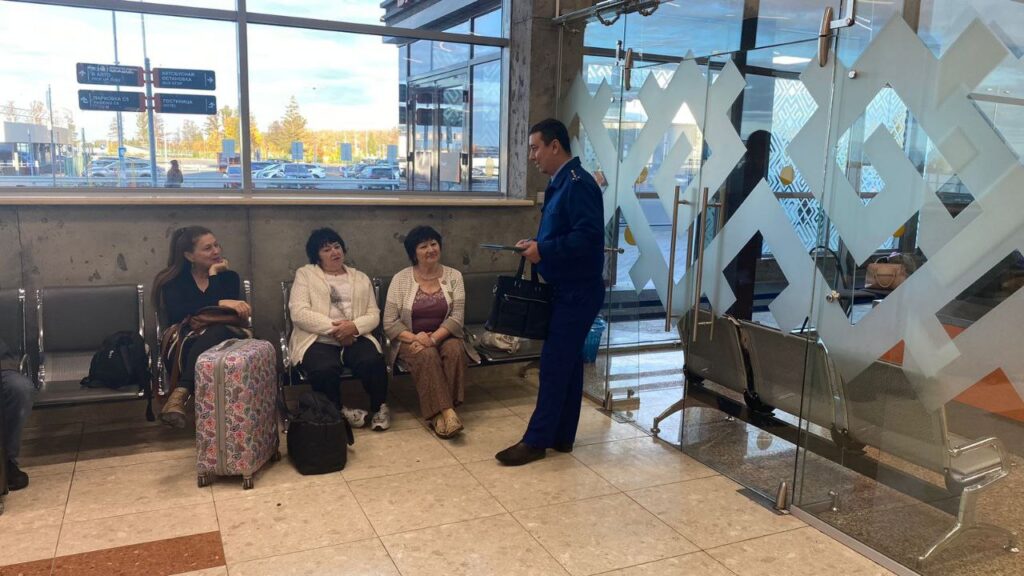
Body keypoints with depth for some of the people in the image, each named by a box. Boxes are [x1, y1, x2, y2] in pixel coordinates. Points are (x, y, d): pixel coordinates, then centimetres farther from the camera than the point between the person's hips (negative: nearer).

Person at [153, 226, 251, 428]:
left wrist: (214, 276, -1)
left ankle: (180, 394, -47)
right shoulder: (174, 280, 7)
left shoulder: (228, 277, 13)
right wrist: (220, 303, -26)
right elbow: (177, 312, -15)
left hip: (223, 340, 2)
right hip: (185, 343, -2)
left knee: (216, 332, -36)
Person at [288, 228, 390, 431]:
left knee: (373, 361, -30)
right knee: (326, 369, -35)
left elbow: (373, 315, 9)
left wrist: (354, 326, -13)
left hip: (354, 338, 2)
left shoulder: (361, 278, 19)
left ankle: (379, 408, -6)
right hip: (318, 339, -2)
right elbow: (299, 313, -4)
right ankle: (336, 412, -9)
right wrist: (333, 328, -14)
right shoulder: (305, 274, 10)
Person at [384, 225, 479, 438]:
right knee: (427, 355, -34)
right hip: (411, 340, -1)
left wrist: (434, 337, -22)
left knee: (455, 350, -31)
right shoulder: (400, 279, -3)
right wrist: (414, 338, -23)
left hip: (444, 337, 2)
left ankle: (439, 413, -28)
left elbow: (456, 318, -7)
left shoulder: (454, 276, 1)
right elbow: (389, 323, -6)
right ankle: (447, 411, -36)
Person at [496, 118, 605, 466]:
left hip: (578, 291, -10)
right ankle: (561, 436, 22)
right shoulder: (561, 183, 14)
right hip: (567, 289, 10)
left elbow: (589, 236, -26)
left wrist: (543, 250, -22)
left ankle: (536, 441, 4)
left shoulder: (578, 183, -17)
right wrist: (537, 245, 5)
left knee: (554, 364, -4)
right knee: (568, 362, 13)